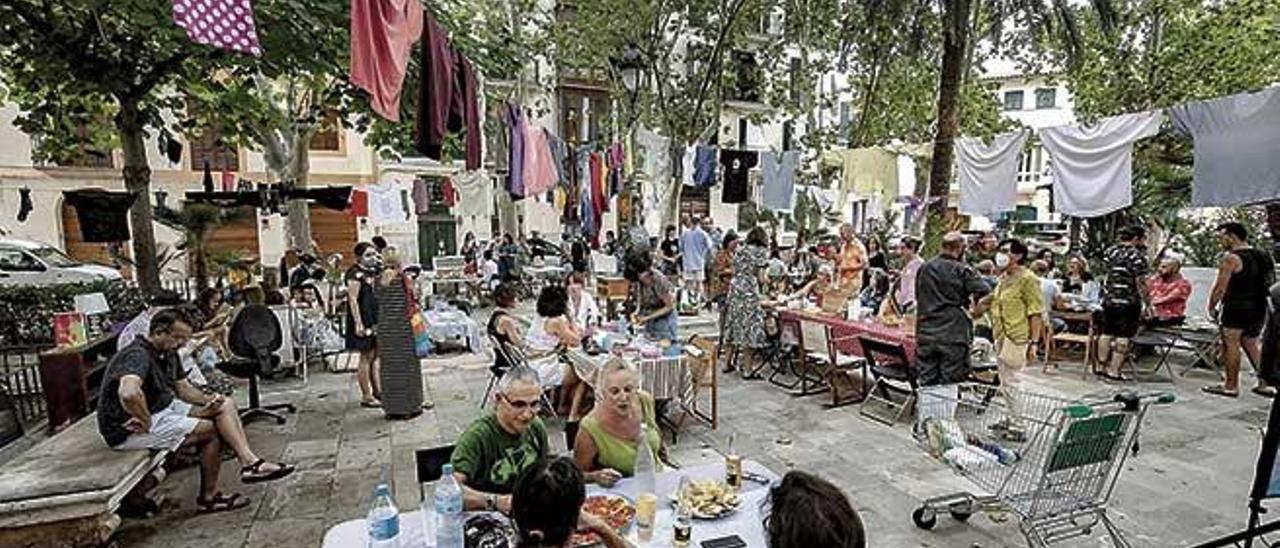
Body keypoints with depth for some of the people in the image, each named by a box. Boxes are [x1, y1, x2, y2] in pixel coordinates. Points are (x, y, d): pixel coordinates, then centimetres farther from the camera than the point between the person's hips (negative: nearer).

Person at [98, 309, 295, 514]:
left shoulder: (168, 354, 7)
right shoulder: (137, 355, -24)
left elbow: (183, 387, 15)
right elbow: (128, 393, -45)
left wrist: (206, 399, -5)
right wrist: (146, 423, -30)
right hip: (128, 430, -10)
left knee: (226, 405, -4)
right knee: (211, 430, -15)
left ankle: (249, 462, -14)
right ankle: (208, 496, 0)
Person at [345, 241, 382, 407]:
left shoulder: (375, 271, 12)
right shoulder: (355, 274, -12)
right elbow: (353, 300, -18)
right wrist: (358, 323, -22)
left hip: (377, 320, 8)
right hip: (364, 321, -8)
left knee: (376, 356, 13)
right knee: (366, 357, -2)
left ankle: (377, 390, 22)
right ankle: (366, 396, 7)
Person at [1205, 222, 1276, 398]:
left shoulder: (1231, 258, -15)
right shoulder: (1262, 256, 11)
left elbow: (1220, 287, -15)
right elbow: (1264, 284, 15)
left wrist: (1211, 307, -3)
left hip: (1236, 309, -8)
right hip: (1259, 309, 8)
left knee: (1231, 346, 0)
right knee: (1251, 345, 18)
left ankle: (1231, 386, 5)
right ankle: (1265, 384, 18)